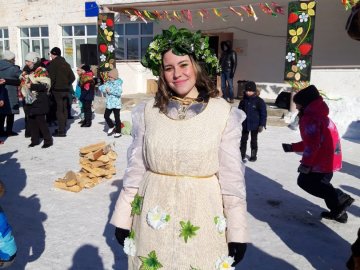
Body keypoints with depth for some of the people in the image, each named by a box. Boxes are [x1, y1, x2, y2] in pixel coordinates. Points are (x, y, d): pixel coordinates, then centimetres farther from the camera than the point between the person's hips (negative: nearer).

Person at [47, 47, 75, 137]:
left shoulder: (52, 63, -8)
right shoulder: (66, 64, 12)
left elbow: (51, 77, -17)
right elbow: (72, 77, 10)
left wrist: (50, 87, -7)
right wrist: (67, 85, 13)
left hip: (57, 90, -7)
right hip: (66, 90, 7)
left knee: (59, 110, -5)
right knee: (64, 110, 13)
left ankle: (61, 131, -7)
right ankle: (63, 128, 22)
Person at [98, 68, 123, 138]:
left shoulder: (118, 83, -11)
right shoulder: (108, 82, 7)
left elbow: (119, 92, -24)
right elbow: (100, 87, 4)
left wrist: (110, 91, -23)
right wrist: (105, 89, -14)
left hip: (116, 104, -6)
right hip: (109, 104, 6)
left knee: (117, 118, 2)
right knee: (106, 116, 8)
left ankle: (118, 132, 14)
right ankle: (112, 127, 31)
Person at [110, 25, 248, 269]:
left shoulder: (223, 113, -8)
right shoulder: (148, 111, -2)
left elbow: (232, 177, -6)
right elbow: (135, 169, 3)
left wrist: (238, 233, -3)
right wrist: (123, 219, 5)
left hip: (202, 217, -1)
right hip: (154, 219, 2)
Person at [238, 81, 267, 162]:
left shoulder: (259, 101, -11)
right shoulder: (243, 101, 0)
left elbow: (263, 114, -9)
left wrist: (262, 125, -12)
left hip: (255, 125, -3)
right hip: (244, 125, 4)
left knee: (253, 140, 9)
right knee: (243, 139, 12)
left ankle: (254, 155, 21)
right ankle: (242, 154, 24)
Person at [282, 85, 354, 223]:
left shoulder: (310, 117, -16)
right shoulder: (318, 114, 18)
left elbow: (312, 143, -23)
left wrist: (306, 164, -20)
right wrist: (292, 147, 22)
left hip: (323, 160, -10)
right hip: (329, 159, 10)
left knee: (305, 181, 0)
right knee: (321, 183, 21)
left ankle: (339, 198, -6)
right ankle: (339, 211, 23)